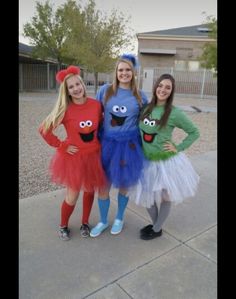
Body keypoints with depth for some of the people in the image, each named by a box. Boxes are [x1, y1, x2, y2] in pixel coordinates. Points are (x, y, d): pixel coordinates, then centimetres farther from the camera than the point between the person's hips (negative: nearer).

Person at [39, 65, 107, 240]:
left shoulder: (96, 105, -7)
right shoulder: (65, 110, -14)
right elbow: (44, 129, -10)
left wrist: (99, 140, 4)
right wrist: (62, 146, -10)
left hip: (93, 156, 3)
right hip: (73, 157, -3)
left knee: (89, 191, 16)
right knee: (72, 196, 4)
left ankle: (85, 223, 39)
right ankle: (63, 226, 33)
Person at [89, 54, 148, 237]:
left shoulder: (141, 96, 1)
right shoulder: (105, 90, -1)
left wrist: (143, 145, 6)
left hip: (129, 146, 0)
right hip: (107, 144, 0)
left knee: (124, 185, 14)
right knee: (103, 186, 7)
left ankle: (119, 219, 39)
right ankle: (103, 221, 33)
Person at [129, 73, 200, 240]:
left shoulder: (175, 113, -13)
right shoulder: (146, 108, 0)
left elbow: (194, 132, -4)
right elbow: (140, 131, 15)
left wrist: (178, 148, -9)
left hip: (166, 161, -4)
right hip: (147, 161, 5)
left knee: (164, 197, 11)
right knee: (147, 196, 15)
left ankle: (157, 229, 34)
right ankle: (154, 224, 41)